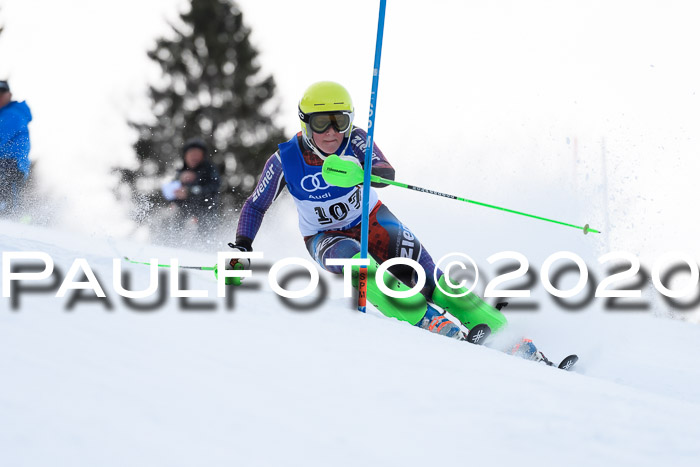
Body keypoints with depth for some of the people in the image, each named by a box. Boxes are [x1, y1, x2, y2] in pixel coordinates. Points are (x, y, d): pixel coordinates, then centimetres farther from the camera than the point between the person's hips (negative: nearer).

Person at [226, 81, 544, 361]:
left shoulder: (354, 140, -18)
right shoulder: (285, 161, -17)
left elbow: (386, 173, -36)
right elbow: (255, 206, -2)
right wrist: (241, 249, -14)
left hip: (371, 220, 1)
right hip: (326, 238, -1)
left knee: (422, 276, -19)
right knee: (354, 260, -36)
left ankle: (499, 330, -23)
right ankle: (426, 321, -46)